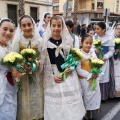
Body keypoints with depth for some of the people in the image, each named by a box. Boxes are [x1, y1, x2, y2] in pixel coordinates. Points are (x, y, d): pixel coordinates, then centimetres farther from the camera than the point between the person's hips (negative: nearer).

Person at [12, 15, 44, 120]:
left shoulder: (39, 41, -1)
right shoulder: (17, 41, -4)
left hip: (36, 77, 1)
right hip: (22, 77, -1)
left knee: (37, 101, 10)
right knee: (24, 103, 6)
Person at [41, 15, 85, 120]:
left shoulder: (68, 41, 4)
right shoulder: (46, 42, -3)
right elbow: (44, 62, -3)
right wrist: (52, 75, -12)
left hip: (69, 75, 2)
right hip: (52, 75, -2)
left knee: (71, 98, 5)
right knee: (55, 101, 4)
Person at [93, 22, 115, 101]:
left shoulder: (109, 38, -7)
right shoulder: (94, 37, 0)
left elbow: (111, 50, -5)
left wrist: (105, 57, -17)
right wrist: (95, 50, -18)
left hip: (106, 61, -2)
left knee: (105, 78, 4)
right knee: (96, 78, 4)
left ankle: (104, 96, 19)